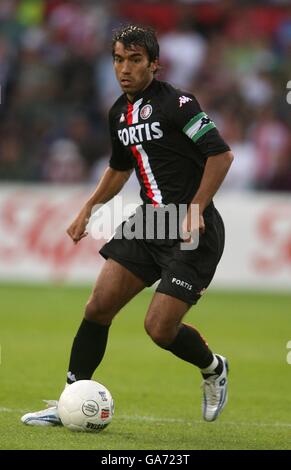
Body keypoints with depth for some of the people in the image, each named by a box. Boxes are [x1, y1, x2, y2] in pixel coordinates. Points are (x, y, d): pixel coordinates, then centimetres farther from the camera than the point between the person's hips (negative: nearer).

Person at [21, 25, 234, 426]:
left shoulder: (175, 103, -14)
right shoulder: (119, 113, 11)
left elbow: (221, 154, -16)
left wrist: (195, 210, -21)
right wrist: (88, 209, 21)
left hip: (194, 232, -7)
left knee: (160, 328, -11)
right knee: (99, 305, -4)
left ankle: (213, 369, 21)